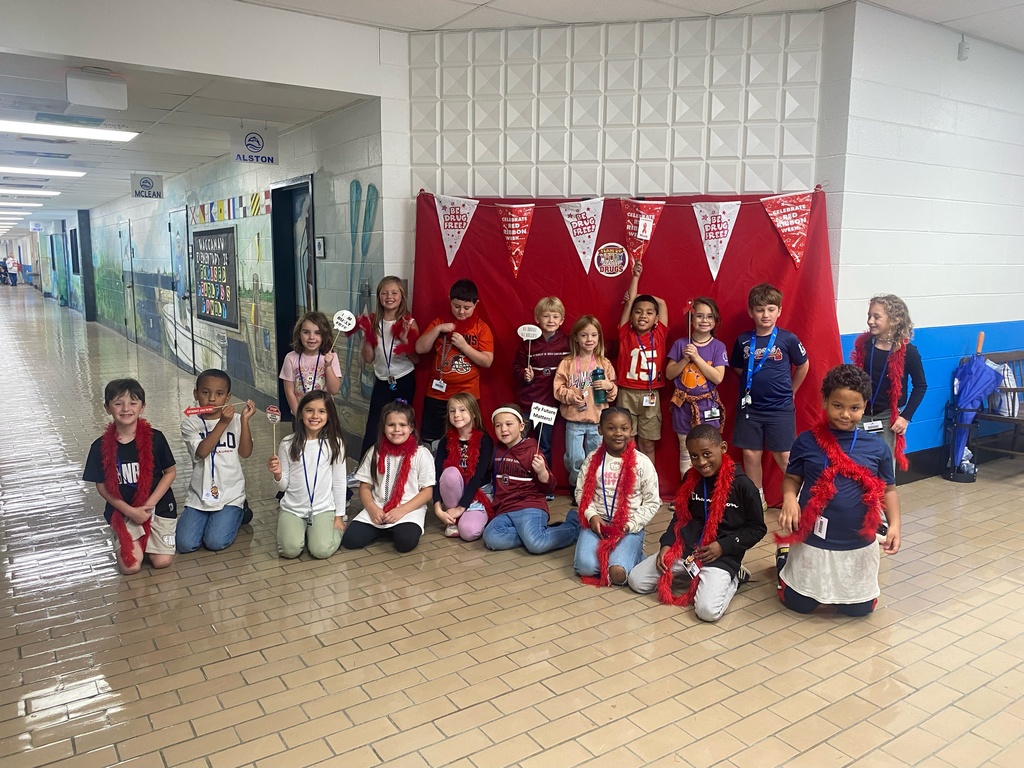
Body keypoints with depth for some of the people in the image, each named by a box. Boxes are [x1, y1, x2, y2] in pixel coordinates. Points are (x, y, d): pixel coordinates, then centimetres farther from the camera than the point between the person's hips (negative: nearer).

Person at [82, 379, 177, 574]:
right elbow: (102, 486, -1)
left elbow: (170, 472, -2)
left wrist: (150, 504, -12)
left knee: (162, 561, -11)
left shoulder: (155, 438, -10)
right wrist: (130, 511, -12)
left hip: (158, 506, 0)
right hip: (123, 511, 0)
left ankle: (149, 537, 21)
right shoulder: (101, 447, -8)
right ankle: (121, 537, 20)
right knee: (130, 566, -13)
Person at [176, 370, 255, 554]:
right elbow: (201, 451, -17)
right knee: (184, 544, -11)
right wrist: (222, 423, -22)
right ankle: (206, 517, 19)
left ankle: (238, 513, 15)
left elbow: (245, 453, -9)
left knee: (215, 542, -15)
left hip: (230, 494, -1)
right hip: (199, 495, 1)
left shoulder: (235, 420, 2)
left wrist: (244, 421, -17)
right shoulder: (190, 423, 0)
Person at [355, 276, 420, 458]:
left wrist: (406, 340, -23)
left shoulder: (409, 323, -7)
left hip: (404, 382, -2)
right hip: (382, 382, 2)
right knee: (373, 429, 0)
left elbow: (417, 359, -8)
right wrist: (366, 336, -15)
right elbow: (368, 358, -2)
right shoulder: (373, 322, -1)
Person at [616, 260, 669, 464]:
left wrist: (639, 297, 10)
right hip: (627, 393, -1)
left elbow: (662, 303, 7)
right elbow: (629, 302, -1)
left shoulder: (659, 335, 2)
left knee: (647, 444, 8)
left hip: (650, 395, 1)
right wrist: (635, 276, 2)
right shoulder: (626, 334, -1)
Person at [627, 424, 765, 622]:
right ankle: (692, 576, 12)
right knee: (636, 581, -3)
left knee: (708, 611, -27)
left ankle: (732, 578, 5)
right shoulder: (690, 478, 3)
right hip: (685, 547, 5)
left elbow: (757, 528, -4)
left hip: (721, 555, -5)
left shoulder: (742, 484, -12)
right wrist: (667, 544, -1)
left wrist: (723, 546, -14)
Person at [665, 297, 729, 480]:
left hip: (707, 408, -1)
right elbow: (669, 374, 1)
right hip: (684, 407, 1)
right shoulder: (680, 344, 2)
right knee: (686, 454, 8)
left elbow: (718, 377, -12)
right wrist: (685, 359, -14)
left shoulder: (718, 347, -2)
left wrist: (696, 357, -16)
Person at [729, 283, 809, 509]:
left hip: (780, 408, -3)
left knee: (784, 456, 0)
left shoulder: (788, 339, -7)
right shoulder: (743, 341, -1)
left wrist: (789, 392, 11)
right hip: (750, 407, 3)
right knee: (750, 454, 7)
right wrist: (756, 385, 8)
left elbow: (803, 366, 6)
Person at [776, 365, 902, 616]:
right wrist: (789, 498, -21)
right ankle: (785, 557, 41)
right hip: (812, 541, -1)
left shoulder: (877, 446, -5)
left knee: (858, 609, 16)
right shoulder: (807, 442, -9)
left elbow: (888, 490, 2)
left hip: (858, 545, 2)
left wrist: (894, 524, -11)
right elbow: (791, 478, 0)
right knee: (799, 604, 13)